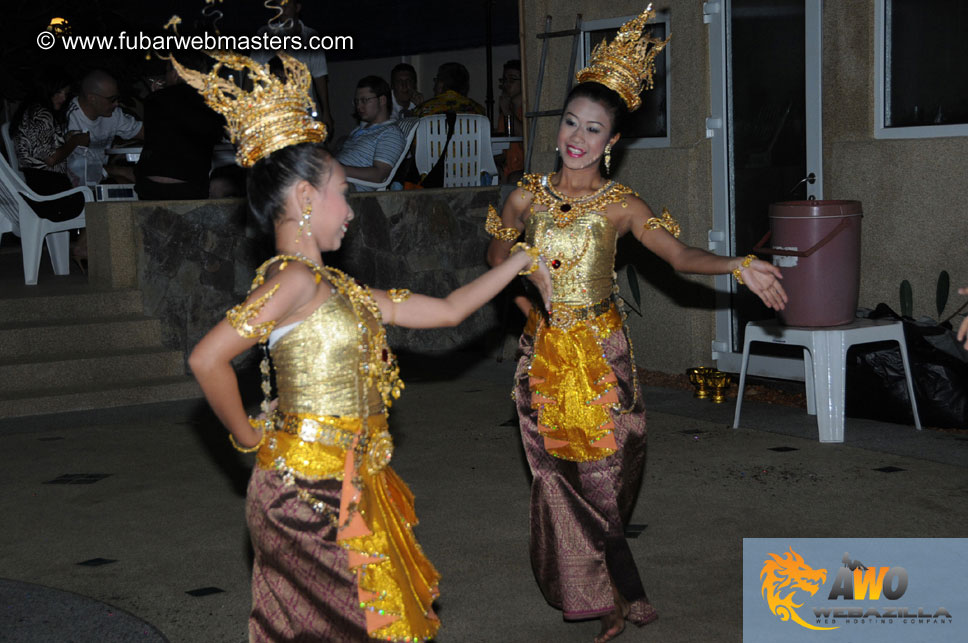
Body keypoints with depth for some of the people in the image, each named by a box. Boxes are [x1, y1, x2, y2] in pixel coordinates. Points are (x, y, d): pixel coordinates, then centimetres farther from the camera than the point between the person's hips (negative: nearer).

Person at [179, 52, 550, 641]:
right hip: (309, 494, -9)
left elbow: (445, 311, 19)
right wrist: (251, 439, -12)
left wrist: (520, 262, 24)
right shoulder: (293, 280, -15)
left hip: (349, 488, 9)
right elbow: (208, 359, -25)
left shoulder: (335, 288, 12)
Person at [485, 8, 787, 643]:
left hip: (601, 353, -2)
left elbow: (680, 254, -18)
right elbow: (497, 255, 18)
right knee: (557, 473, 3)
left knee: (601, 474, 0)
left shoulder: (621, 205, -6)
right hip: (544, 351, 2)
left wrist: (736, 265, -34)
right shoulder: (527, 196, 1)